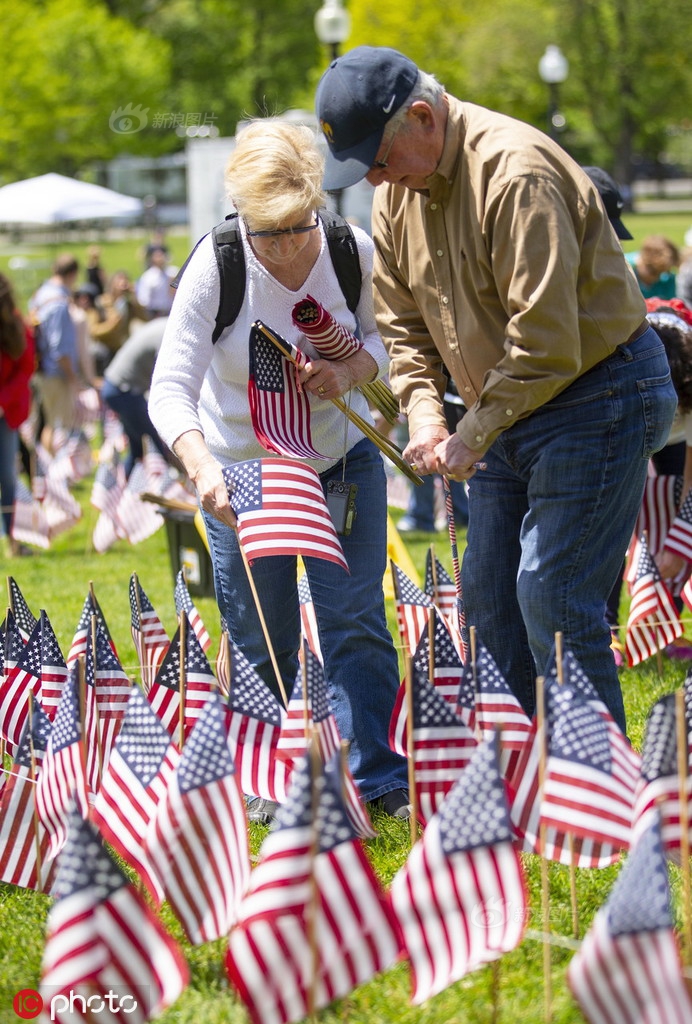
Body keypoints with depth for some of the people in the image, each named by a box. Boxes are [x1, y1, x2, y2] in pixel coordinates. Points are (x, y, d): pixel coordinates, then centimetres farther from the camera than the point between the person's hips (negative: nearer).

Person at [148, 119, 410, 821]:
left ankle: (380, 778, 2)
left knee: (355, 622, -3)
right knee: (261, 643, 3)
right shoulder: (216, 266, -23)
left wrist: (351, 370, -23)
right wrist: (202, 468, -44)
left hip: (342, 460, 2)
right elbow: (170, 388, -26)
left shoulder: (354, 251, -16)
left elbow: (388, 338, 1)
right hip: (242, 469, -1)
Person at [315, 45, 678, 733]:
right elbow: (402, 322, 11)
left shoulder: (515, 173, -25)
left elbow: (546, 341, -27)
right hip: (506, 409, 9)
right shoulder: (396, 190, 3)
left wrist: (474, 435, -21)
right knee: (488, 596, 9)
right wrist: (424, 413, -6)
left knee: (552, 597, -13)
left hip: (597, 397, -9)